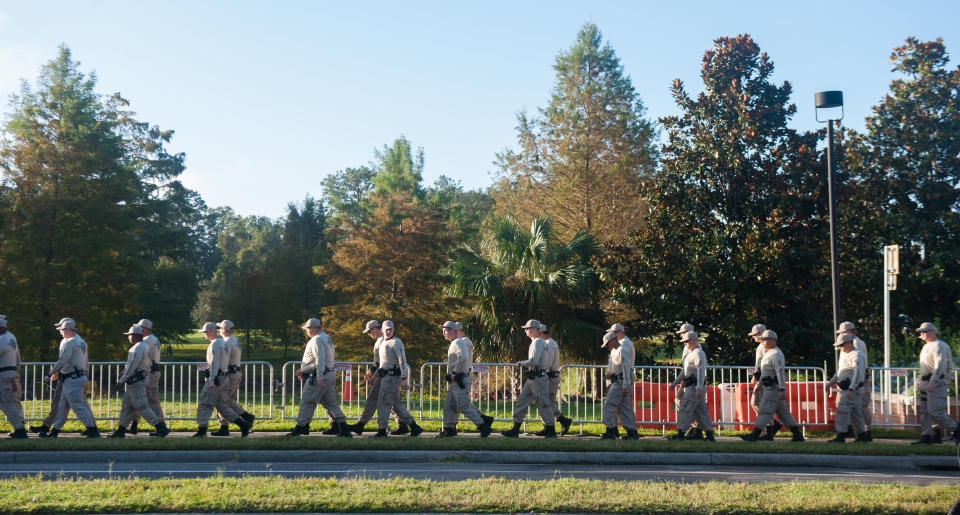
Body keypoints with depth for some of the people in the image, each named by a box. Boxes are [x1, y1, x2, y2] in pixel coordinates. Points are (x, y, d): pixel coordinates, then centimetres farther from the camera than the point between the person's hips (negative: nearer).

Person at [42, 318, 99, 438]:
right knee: (62, 405, 15)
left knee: (77, 406, -9)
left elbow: (62, 361, -20)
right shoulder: (81, 341, 16)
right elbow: (85, 362, 20)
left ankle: (92, 429, -11)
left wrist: (50, 374, -12)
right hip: (81, 376, 10)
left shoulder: (69, 343, -15)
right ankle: (55, 430, 20)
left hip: (72, 379, -10)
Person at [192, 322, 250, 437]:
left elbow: (215, 362, -21)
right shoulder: (223, 343, 19)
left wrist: (211, 379, -25)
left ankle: (201, 431, -4)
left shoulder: (215, 344, -12)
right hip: (223, 378, 10)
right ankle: (243, 425, 5)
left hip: (215, 378, -10)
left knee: (204, 404, -5)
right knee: (222, 405, 10)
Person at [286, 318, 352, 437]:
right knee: (331, 403, 10)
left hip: (317, 377, -10)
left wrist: (319, 377, -29)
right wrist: (303, 370, 25)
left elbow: (320, 359, -23)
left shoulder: (317, 339, -11)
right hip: (330, 375, 10)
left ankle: (300, 427, 1)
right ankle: (344, 429, 7)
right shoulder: (327, 338, 21)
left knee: (307, 402, -3)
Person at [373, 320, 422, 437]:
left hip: (392, 376, -10)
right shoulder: (383, 343, 18)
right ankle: (414, 426, 13)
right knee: (396, 403, 11)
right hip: (386, 376, 10)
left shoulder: (396, 343, -11)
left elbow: (402, 360, -18)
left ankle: (382, 430, -3)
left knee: (383, 402, -8)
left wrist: (404, 378, -25)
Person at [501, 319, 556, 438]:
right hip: (531, 379, 10)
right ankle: (515, 430, 9)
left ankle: (551, 432, 4)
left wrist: (521, 363, -11)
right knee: (521, 402, 7)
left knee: (543, 405, -4)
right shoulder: (534, 342, 18)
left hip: (538, 379, -10)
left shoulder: (538, 342, -13)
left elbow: (534, 361, -24)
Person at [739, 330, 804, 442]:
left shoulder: (776, 355, -14)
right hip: (769, 387, 10)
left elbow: (780, 373, -22)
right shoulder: (768, 353, 19)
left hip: (773, 388, -10)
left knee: (765, 411, -11)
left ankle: (754, 435, -12)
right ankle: (797, 435, 13)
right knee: (783, 413, 11)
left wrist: (782, 389, -28)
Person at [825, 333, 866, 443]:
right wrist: (830, 382, 17)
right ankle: (862, 435, 18)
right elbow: (839, 372, 27)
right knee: (854, 412, 12)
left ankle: (840, 436, -17)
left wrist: (851, 389, -33)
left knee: (842, 410, -15)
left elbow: (858, 373, -26)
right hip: (845, 388, 9)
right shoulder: (843, 354, 17)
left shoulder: (856, 355, -14)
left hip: (853, 389, -9)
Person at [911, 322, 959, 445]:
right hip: (927, 383, 10)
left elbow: (940, 365, -22)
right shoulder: (927, 346, 19)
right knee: (924, 411, 7)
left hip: (937, 384, -10)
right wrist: (921, 380, 25)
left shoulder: (939, 346, -12)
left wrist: (932, 382, -28)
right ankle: (926, 436, 9)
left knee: (935, 412, -13)